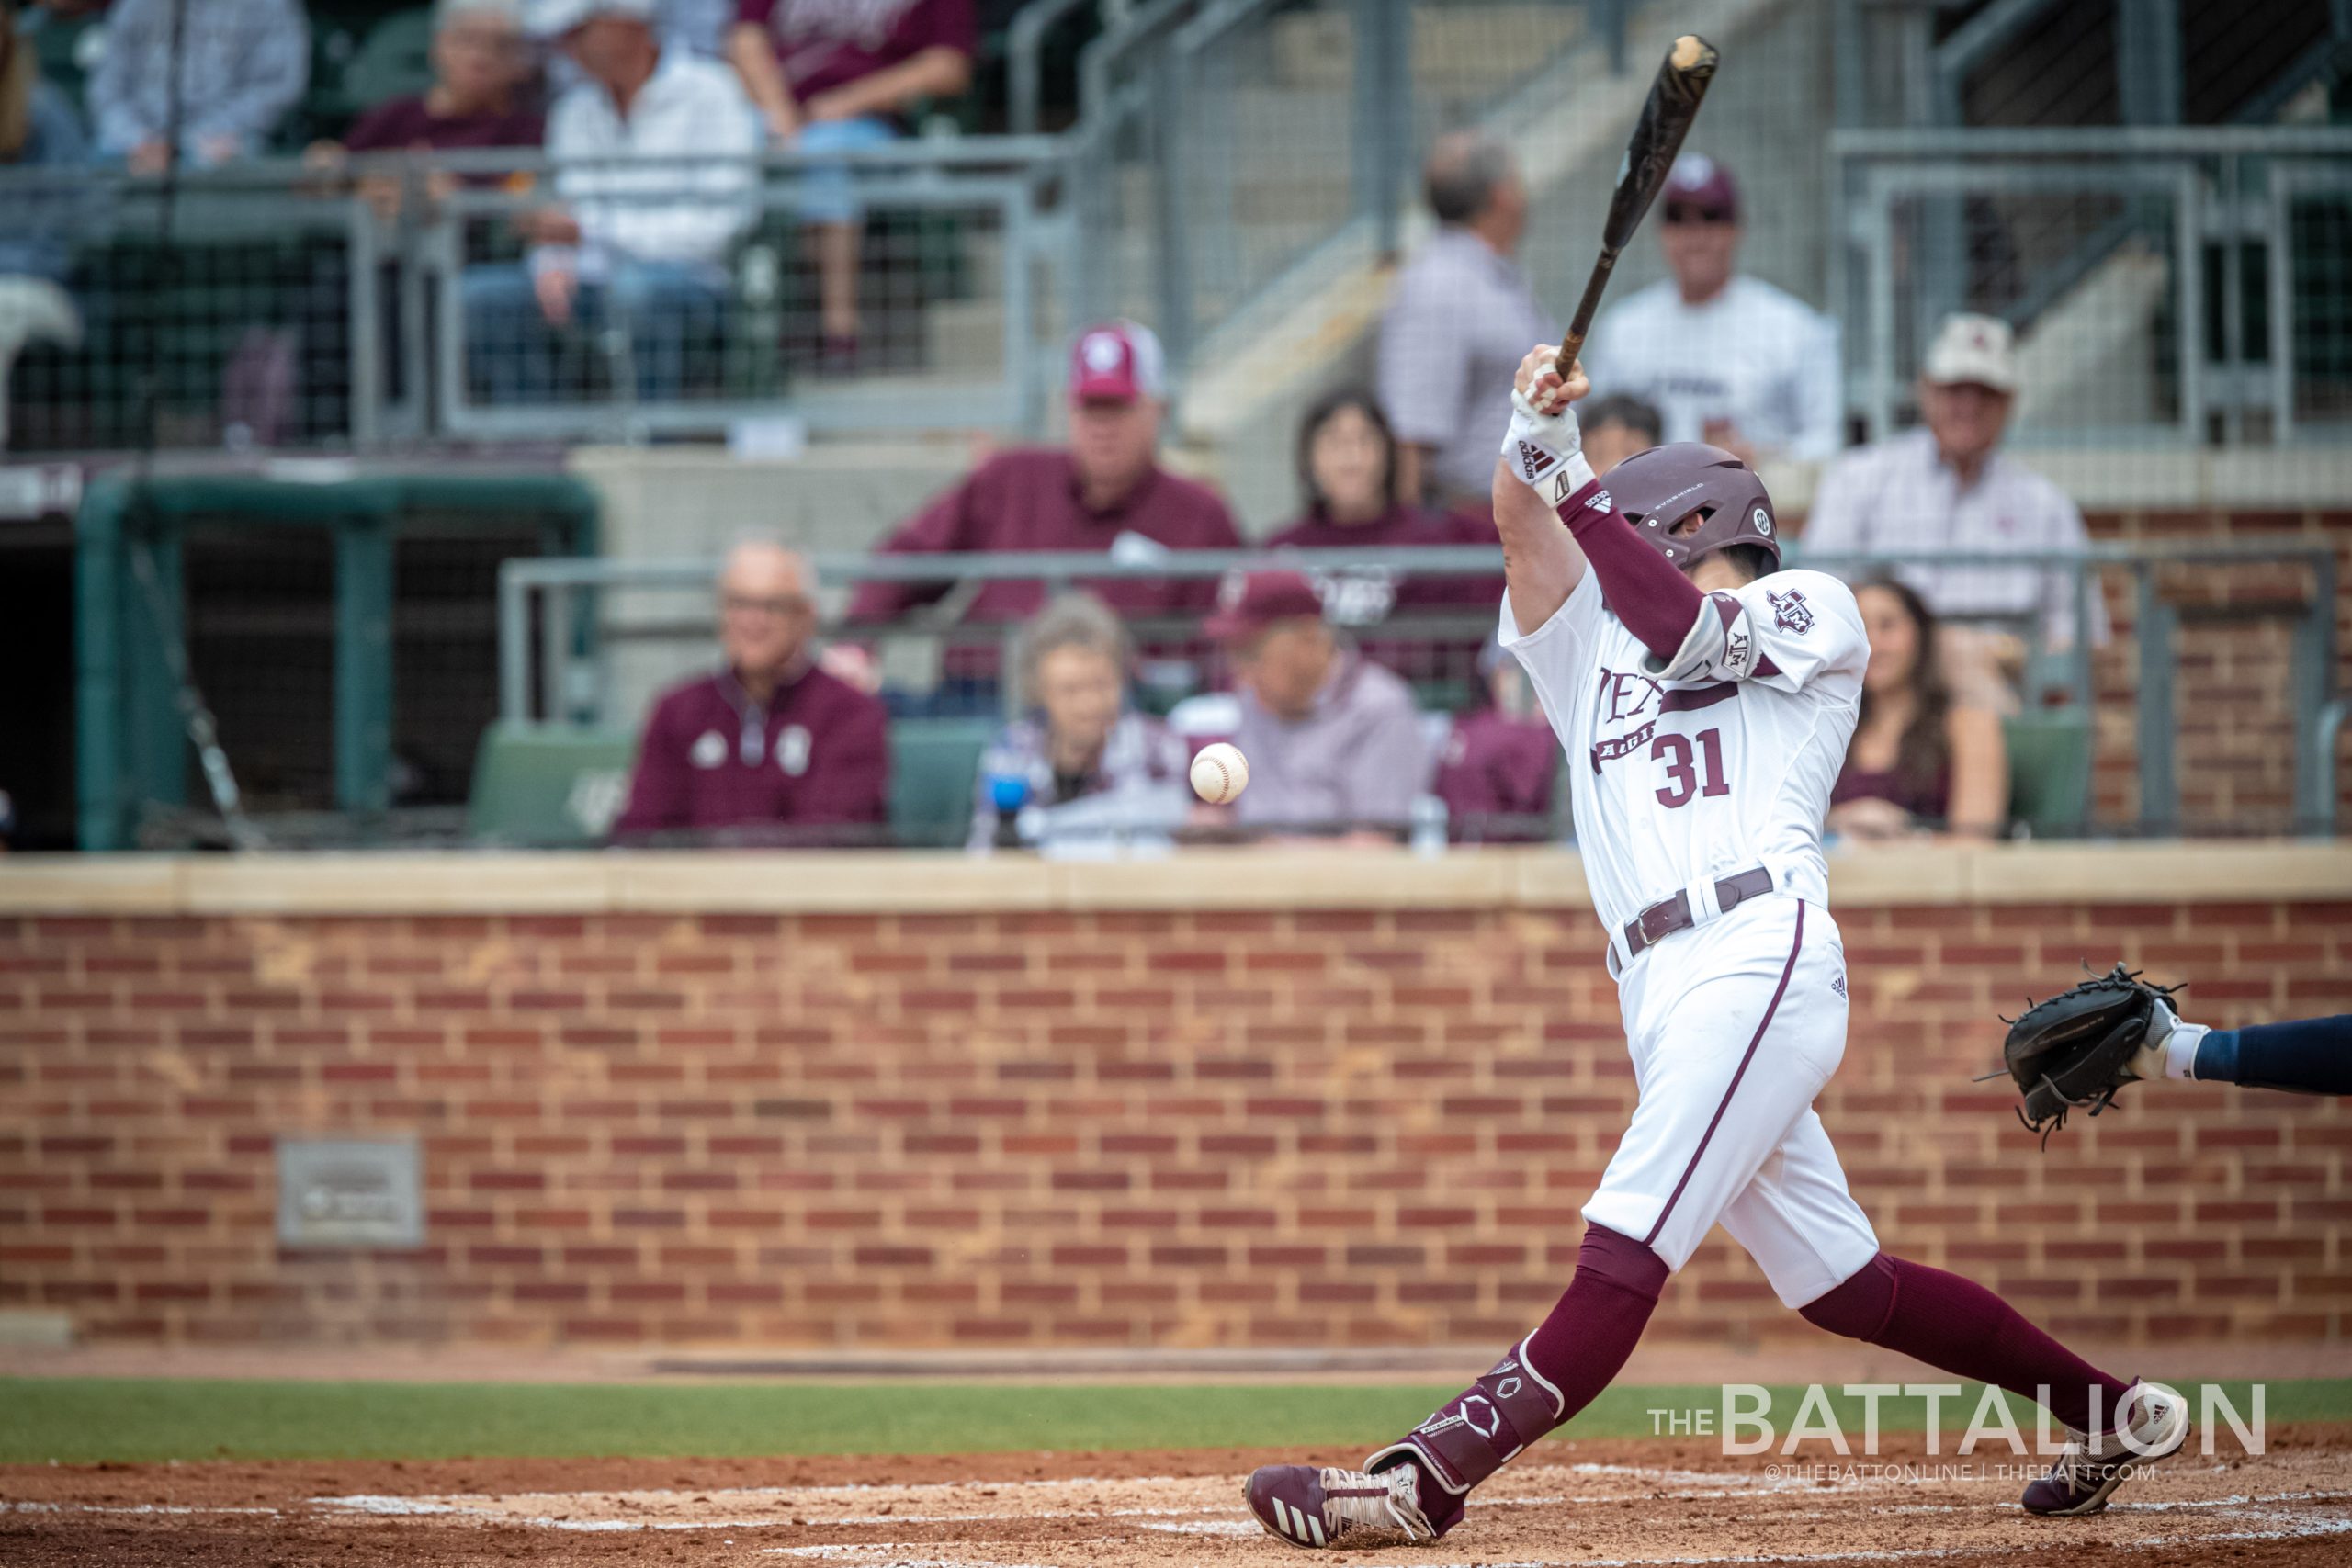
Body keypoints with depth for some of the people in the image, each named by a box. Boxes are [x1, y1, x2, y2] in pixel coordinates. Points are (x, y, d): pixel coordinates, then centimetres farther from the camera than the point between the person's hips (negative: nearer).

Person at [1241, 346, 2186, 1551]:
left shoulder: (1812, 613, 13)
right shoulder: (1594, 646, 29)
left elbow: (1685, 633, -7)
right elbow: (1524, 524, 13)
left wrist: (1582, 496, -4)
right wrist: (1538, 432, -6)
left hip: (1761, 954, -7)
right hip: (1663, 998, 8)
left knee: (1624, 1253, -19)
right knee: (1842, 1287, 8)